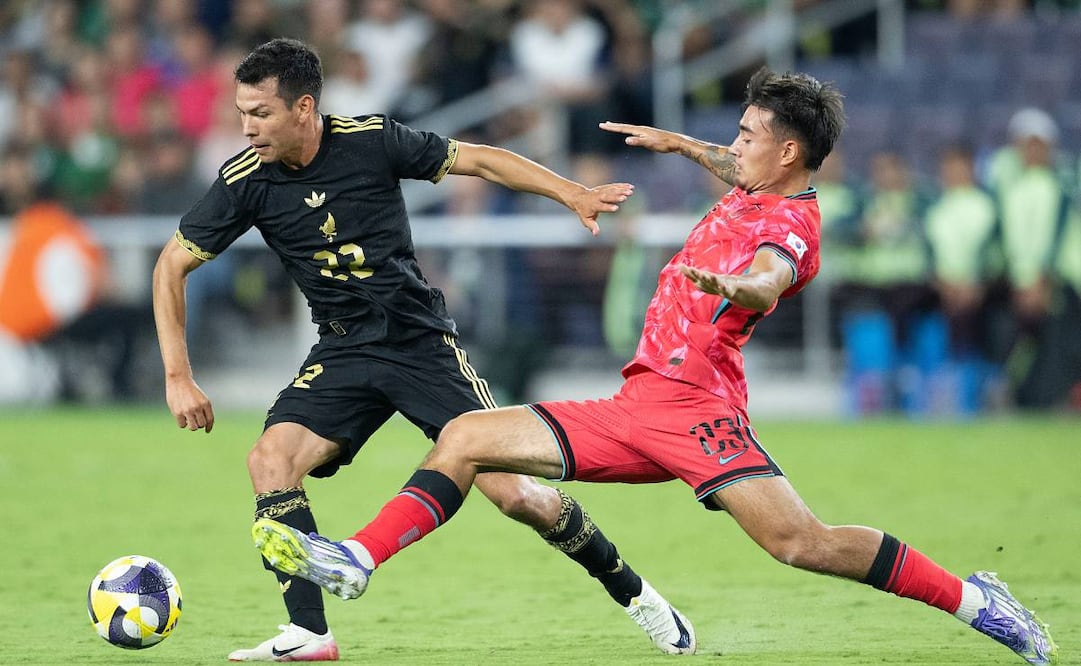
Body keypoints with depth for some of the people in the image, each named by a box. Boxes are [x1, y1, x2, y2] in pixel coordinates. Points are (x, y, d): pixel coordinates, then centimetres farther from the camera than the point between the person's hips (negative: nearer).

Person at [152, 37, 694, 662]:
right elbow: (172, 266, -2)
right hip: (344, 353, 2)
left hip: (425, 344, -2)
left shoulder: (372, 140, -14)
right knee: (271, 458, -23)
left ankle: (632, 592, 13)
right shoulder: (247, 182, -9)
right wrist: (179, 377, -9)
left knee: (512, 493, -8)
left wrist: (574, 193, -8)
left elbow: (478, 160, -1)